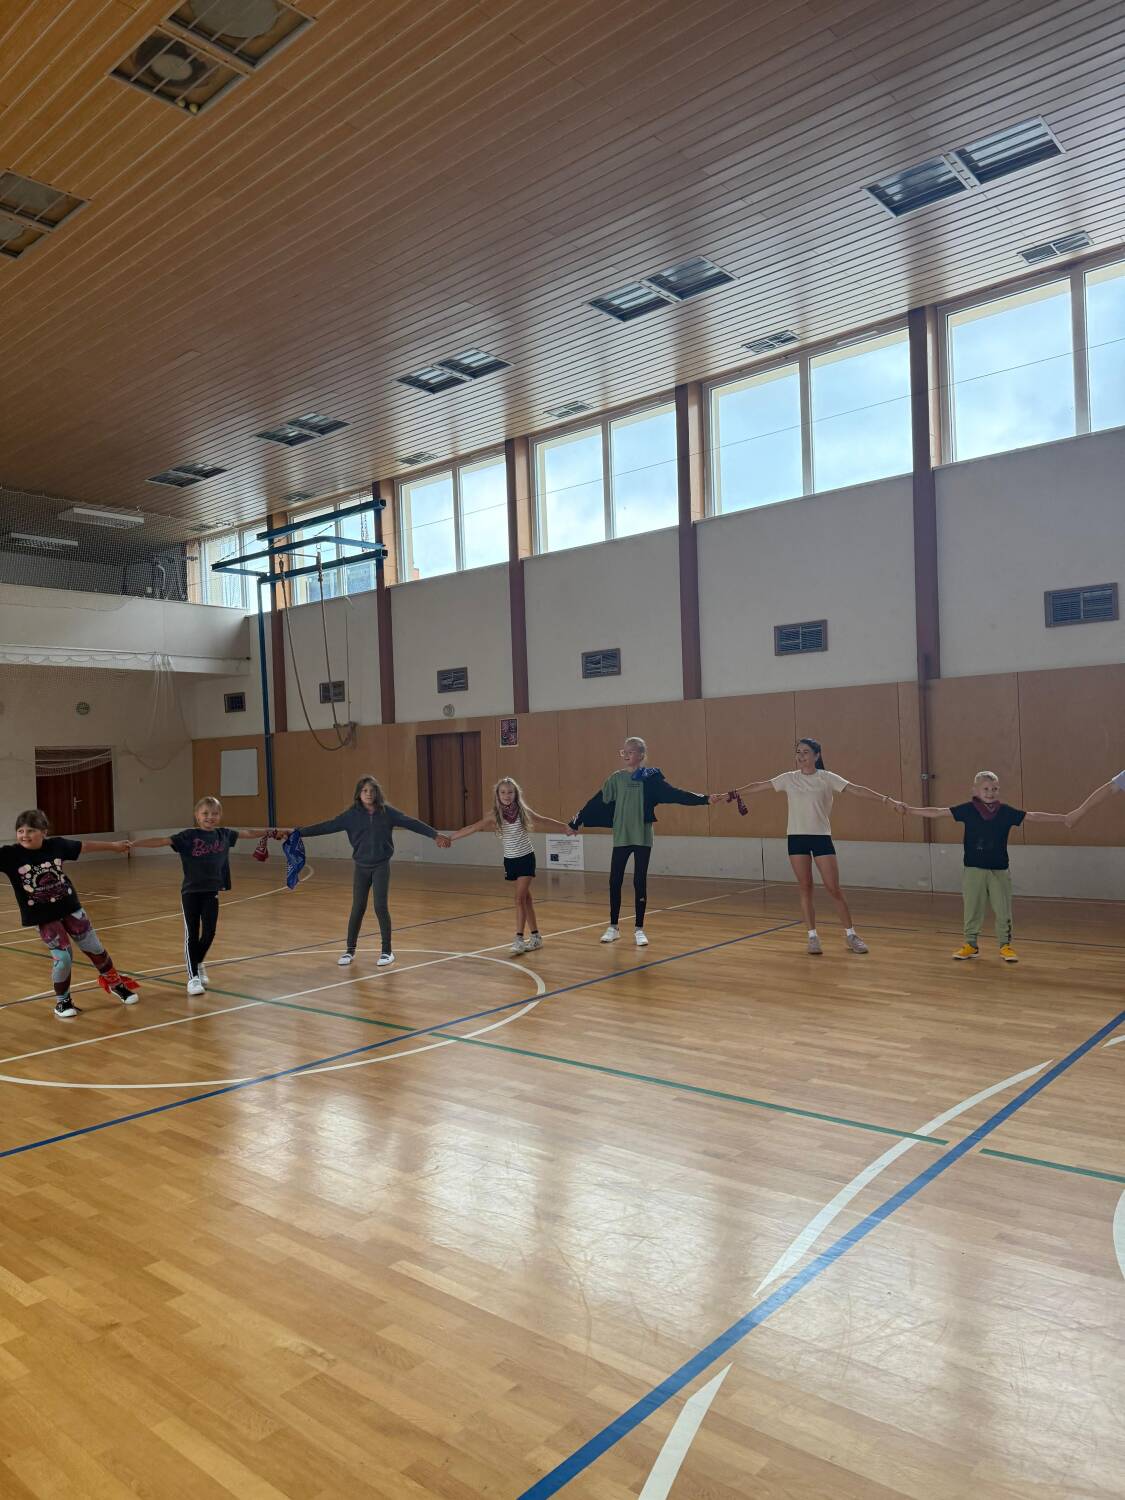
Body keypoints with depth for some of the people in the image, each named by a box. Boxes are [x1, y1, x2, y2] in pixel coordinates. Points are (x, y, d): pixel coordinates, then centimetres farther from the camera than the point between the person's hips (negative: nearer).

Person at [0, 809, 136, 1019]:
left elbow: (85, 846, 7)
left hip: (69, 907, 2)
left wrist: (113, 846, 18)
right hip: (43, 917, -2)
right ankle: (62, 1001, 18)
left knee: (94, 949, 12)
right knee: (62, 958, -8)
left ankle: (114, 982, 37)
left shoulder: (57, 845, -9)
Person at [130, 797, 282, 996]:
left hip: (211, 891, 3)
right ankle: (193, 977, 9)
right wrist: (133, 844, -24)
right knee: (192, 934, 0)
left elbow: (248, 833, 14)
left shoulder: (224, 834, 3)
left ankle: (199, 964, 34)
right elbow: (161, 842, -14)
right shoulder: (188, 836, -8)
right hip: (191, 891, -3)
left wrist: (274, 831, 22)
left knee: (209, 933, 6)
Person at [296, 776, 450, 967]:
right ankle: (350, 950, 22)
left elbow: (411, 823, -4)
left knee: (380, 906, -5)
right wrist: (298, 832, -12)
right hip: (361, 867, 1)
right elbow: (327, 826, -6)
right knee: (357, 908, 6)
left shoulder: (387, 811, -4)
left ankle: (387, 951, 9)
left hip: (381, 866, -1)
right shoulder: (351, 814, -4)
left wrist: (435, 834, -7)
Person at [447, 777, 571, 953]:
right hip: (510, 860, 2)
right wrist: (450, 838, -14)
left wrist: (565, 827, 6)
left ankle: (519, 939, -9)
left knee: (520, 898, -11)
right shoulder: (495, 815, -7)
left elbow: (544, 821, 4)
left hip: (526, 859, -2)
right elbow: (472, 828, -10)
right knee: (525, 898, 10)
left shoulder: (523, 811, -9)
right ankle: (535, 937, 19)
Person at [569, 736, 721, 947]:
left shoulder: (650, 777, -3)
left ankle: (639, 929, 14)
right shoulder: (615, 778, 5)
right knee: (615, 882, 5)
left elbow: (674, 793, -10)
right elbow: (598, 803, 9)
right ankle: (613, 927, 20)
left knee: (640, 882, 2)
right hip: (620, 837, 2)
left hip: (642, 838, -2)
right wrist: (576, 822, 10)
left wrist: (705, 798, -20)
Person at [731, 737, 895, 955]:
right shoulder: (789, 778, 5)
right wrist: (733, 793, 7)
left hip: (821, 837, -2)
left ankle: (850, 935, 12)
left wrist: (888, 800, -18)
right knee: (805, 889, 3)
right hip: (796, 838, 2)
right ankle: (813, 937, 12)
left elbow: (856, 789, -9)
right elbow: (759, 786, 9)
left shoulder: (827, 778, -2)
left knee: (834, 889, -3)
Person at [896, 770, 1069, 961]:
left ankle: (1006, 945, 18)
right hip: (973, 869, 0)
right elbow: (938, 812, -7)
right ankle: (971, 944, 22)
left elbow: (1033, 817, -2)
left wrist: (1064, 818, -6)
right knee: (972, 909, 9)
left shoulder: (1006, 811, -3)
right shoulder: (968, 809, -6)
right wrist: (910, 810, -12)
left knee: (1003, 911, 5)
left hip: (999, 870, 0)